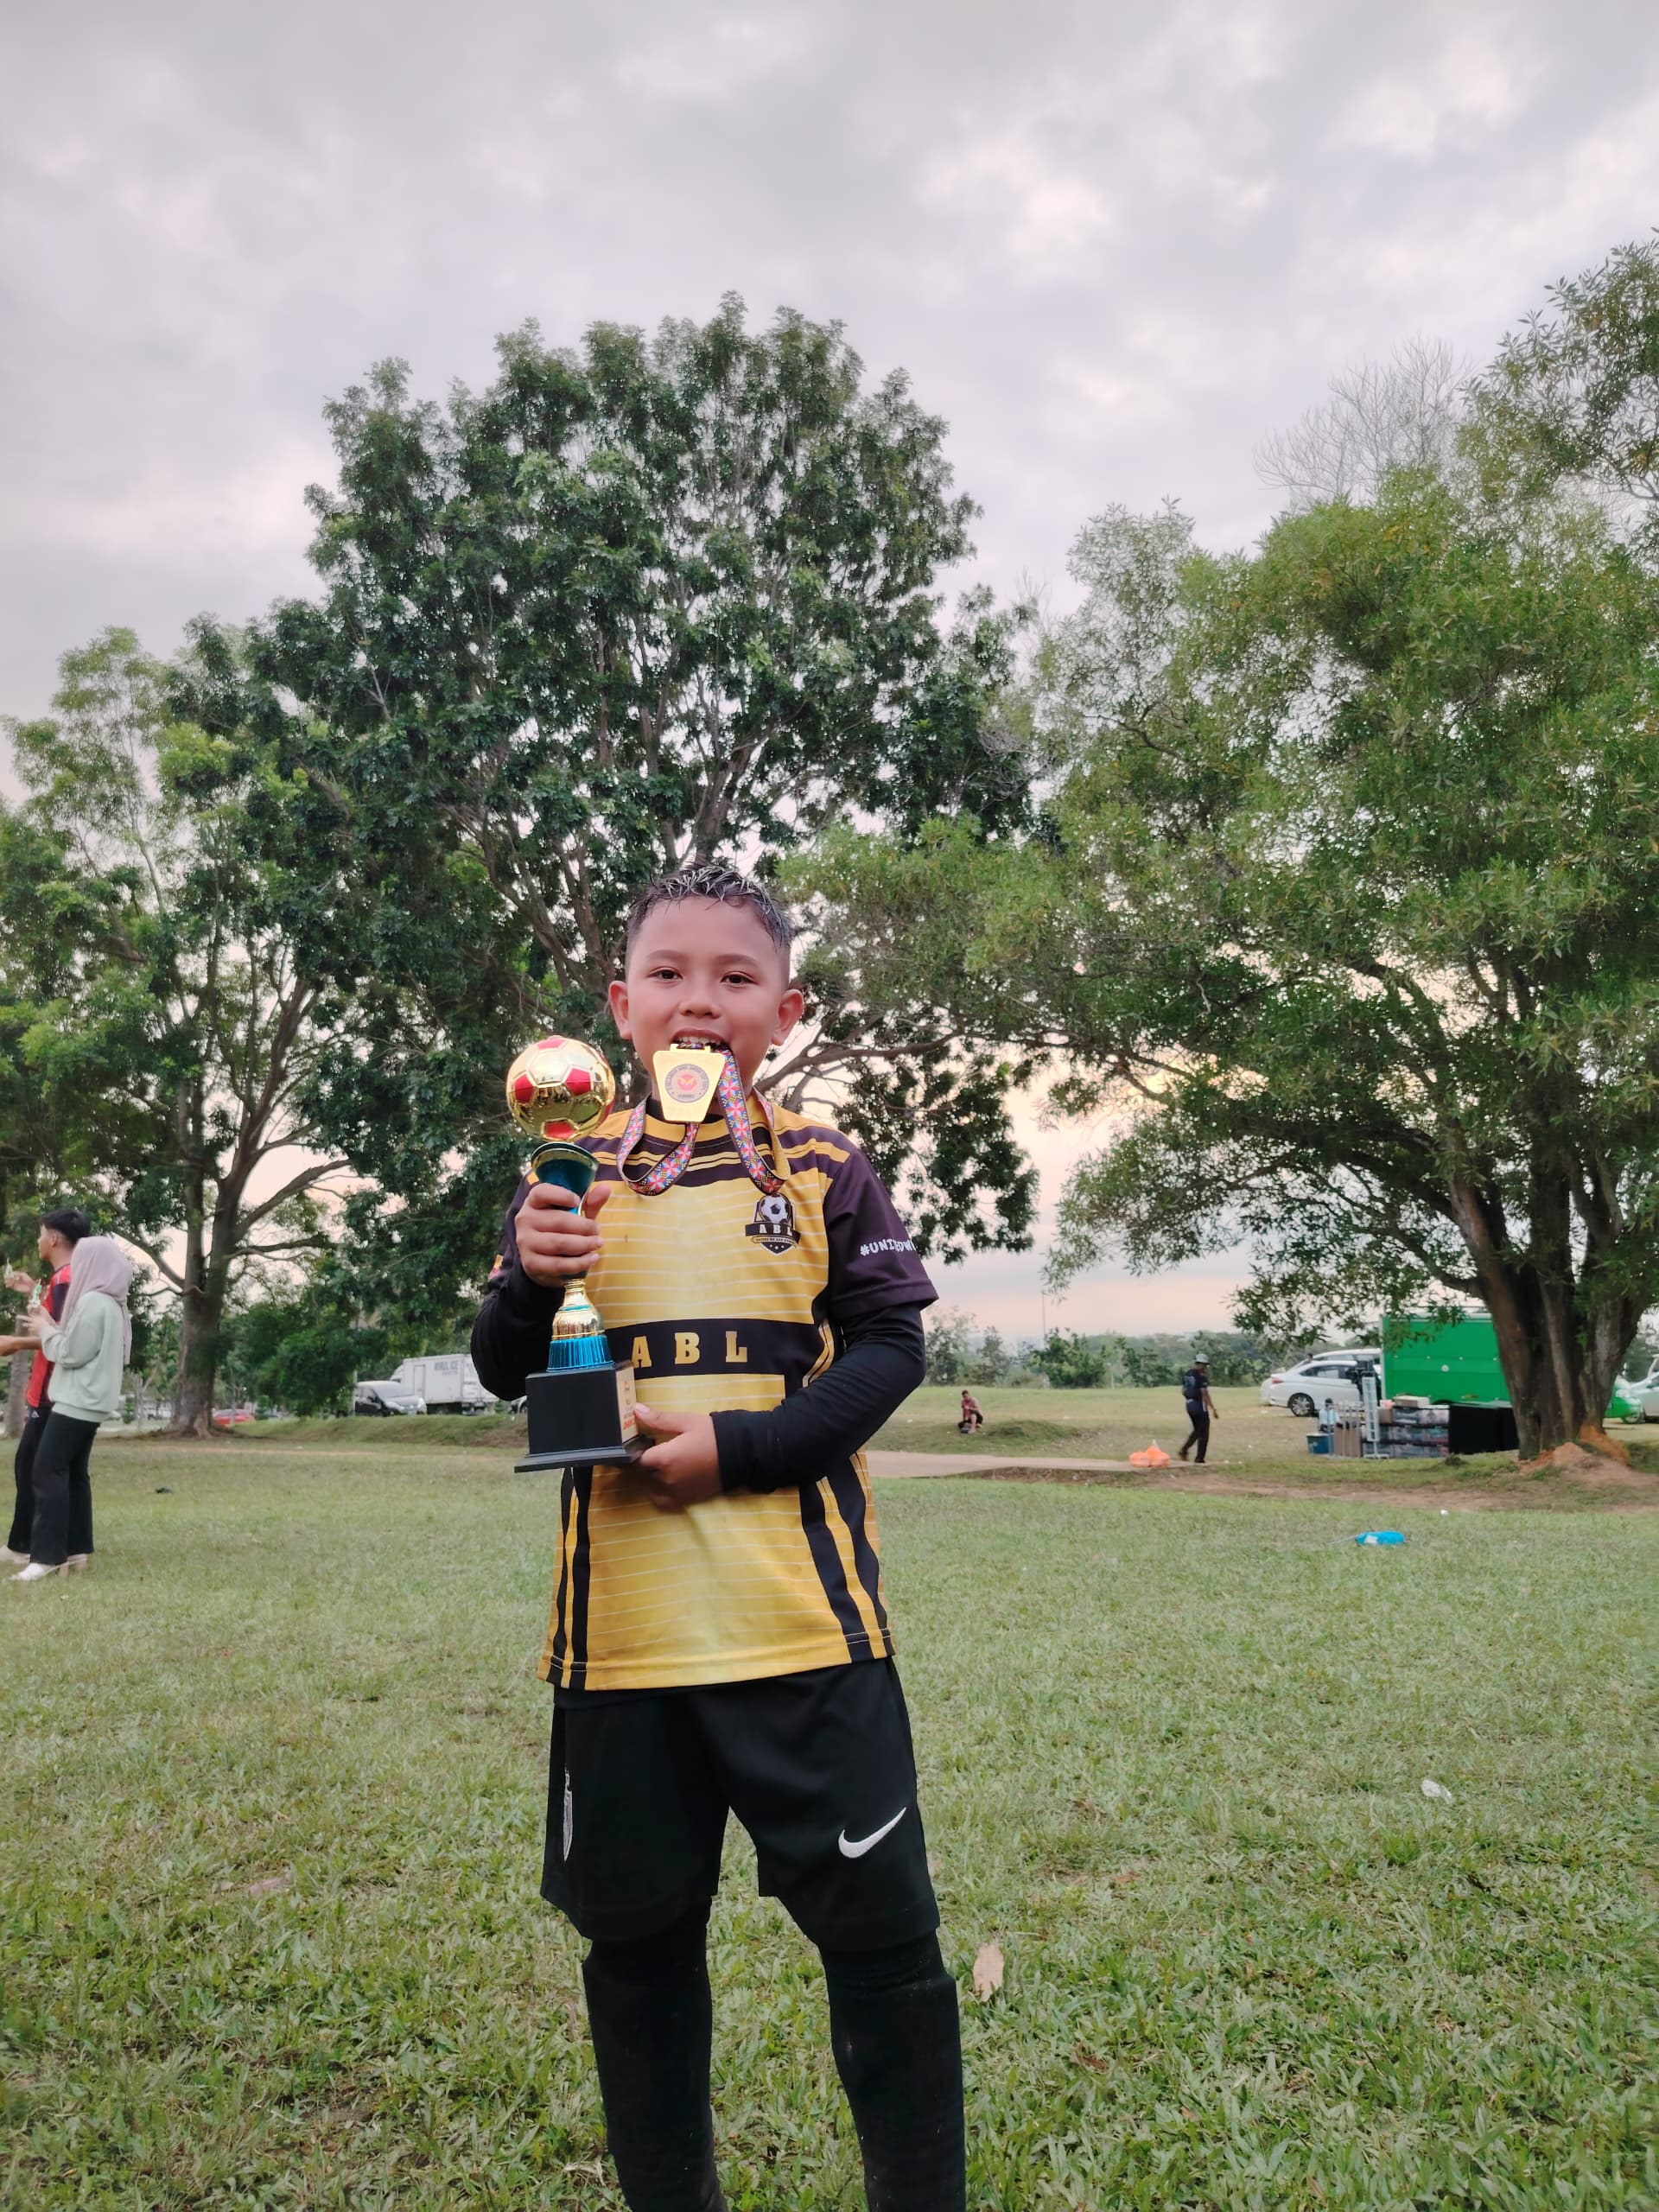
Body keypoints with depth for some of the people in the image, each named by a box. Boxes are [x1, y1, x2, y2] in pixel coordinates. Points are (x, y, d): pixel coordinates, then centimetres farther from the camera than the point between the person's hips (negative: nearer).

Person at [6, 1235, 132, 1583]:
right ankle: (77, 1549, 12)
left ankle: (47, 1556, -14)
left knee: (48, 1471, -11)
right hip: (91, 1402, 10)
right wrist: (54, 1328, 14)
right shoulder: (112, 1304, 14)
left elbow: (70, 1354, -15)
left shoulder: (93, 1302, -16)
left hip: (78, 1402, -10)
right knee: (73, 1473, 11)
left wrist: (46, 1330, 0)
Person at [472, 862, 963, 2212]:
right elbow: (505, 1375, 9)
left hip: (801, 1609, -2)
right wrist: (530, 1281, -13)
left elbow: (890, 1345, -3)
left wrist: (742, 1448, -16)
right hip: (621, 1620, 2)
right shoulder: (575, 1175, 7)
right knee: (636, 1934, 16)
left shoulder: (824, 1170, 2)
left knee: (878, 1924, 6)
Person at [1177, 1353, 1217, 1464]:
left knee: (1197, 1431, 22)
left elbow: (1183, 1391, 13)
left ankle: (1184, 1449, 9)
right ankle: (1199, 1459, 4)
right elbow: (1205, 1394, -19)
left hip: (1189, 1405, 8)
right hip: (1200, 1406, -8)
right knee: (1203, 1434, 3)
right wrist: (1213, 1409, -17)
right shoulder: (1201, 1376, -16)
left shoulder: (1186, 1374, 7)